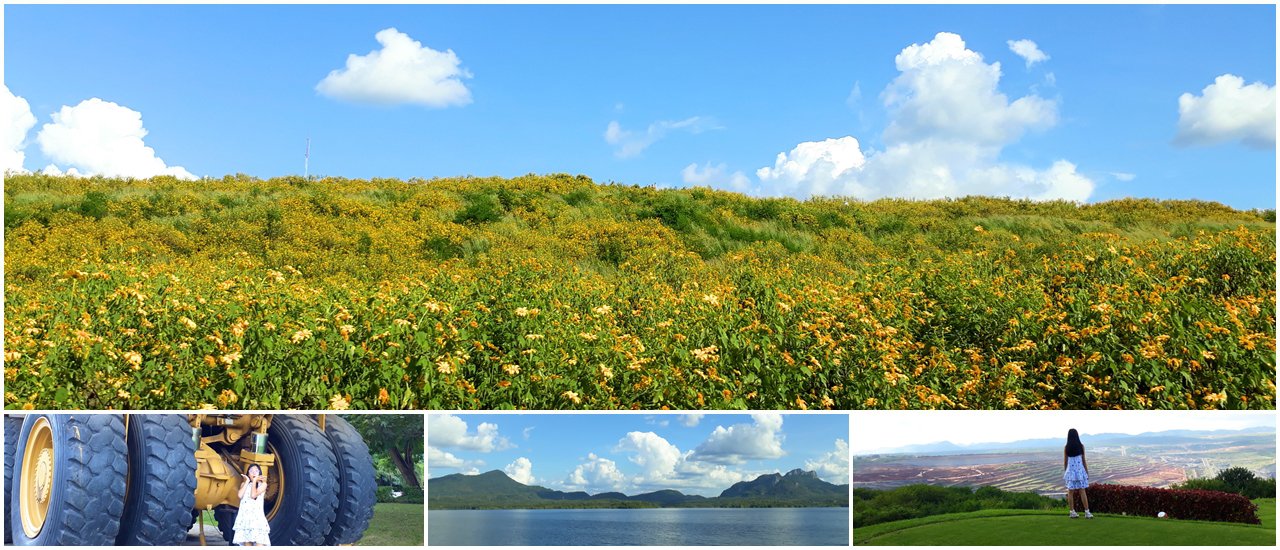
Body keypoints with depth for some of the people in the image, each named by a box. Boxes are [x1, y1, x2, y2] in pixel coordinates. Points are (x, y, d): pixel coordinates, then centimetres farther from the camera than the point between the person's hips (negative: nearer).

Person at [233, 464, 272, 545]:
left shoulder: (262, 484, 5)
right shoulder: (244, 484, 15)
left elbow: (253, 495, -11)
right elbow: (240, 495, -5)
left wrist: (254, 481, -1)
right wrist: (247, 481, 2)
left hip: (257, 516, -3)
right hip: (245, 517, 3)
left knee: (259, 544, -15)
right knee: (247, 544, 3)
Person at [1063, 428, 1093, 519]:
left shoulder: (1066, 448, -2)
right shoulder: (1081, 446, -4)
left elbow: (1065, 461, 2)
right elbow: (1083, 460, 0)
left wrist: (1065, 472, 14)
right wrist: (1087, 472, 9)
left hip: (1070, 470, 1)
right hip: (1080, 470, -1)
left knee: (1070, 492, 5)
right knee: (1082, 492, 2)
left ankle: (1072, 512, 8)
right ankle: (1087, 512, 0)